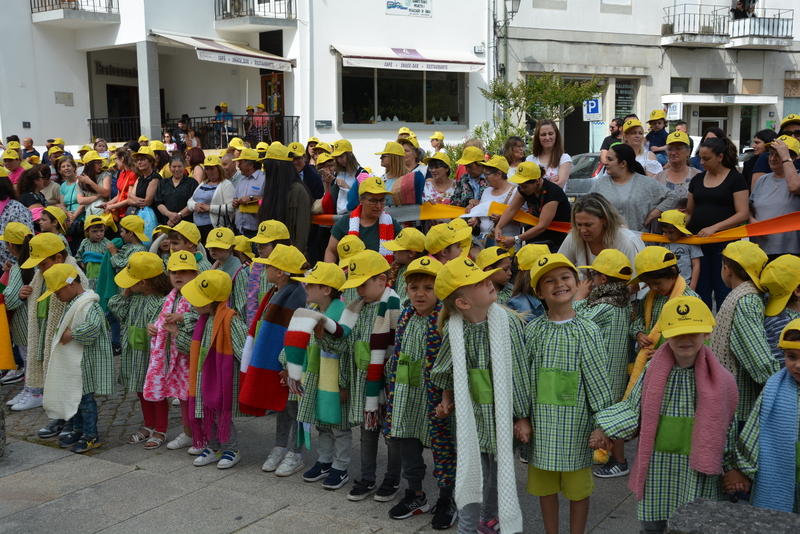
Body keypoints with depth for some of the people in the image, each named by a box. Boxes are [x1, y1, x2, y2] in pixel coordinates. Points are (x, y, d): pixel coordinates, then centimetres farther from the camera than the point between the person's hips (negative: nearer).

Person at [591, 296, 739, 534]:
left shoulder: (718, 379, -7)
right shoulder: (653, 372, -4)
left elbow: (727, 426, 2)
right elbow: (633, 408, 7)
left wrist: (732, 468, 8)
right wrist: (605, 429, -2)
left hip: (698, 472, -2)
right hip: (658, 472, 2)